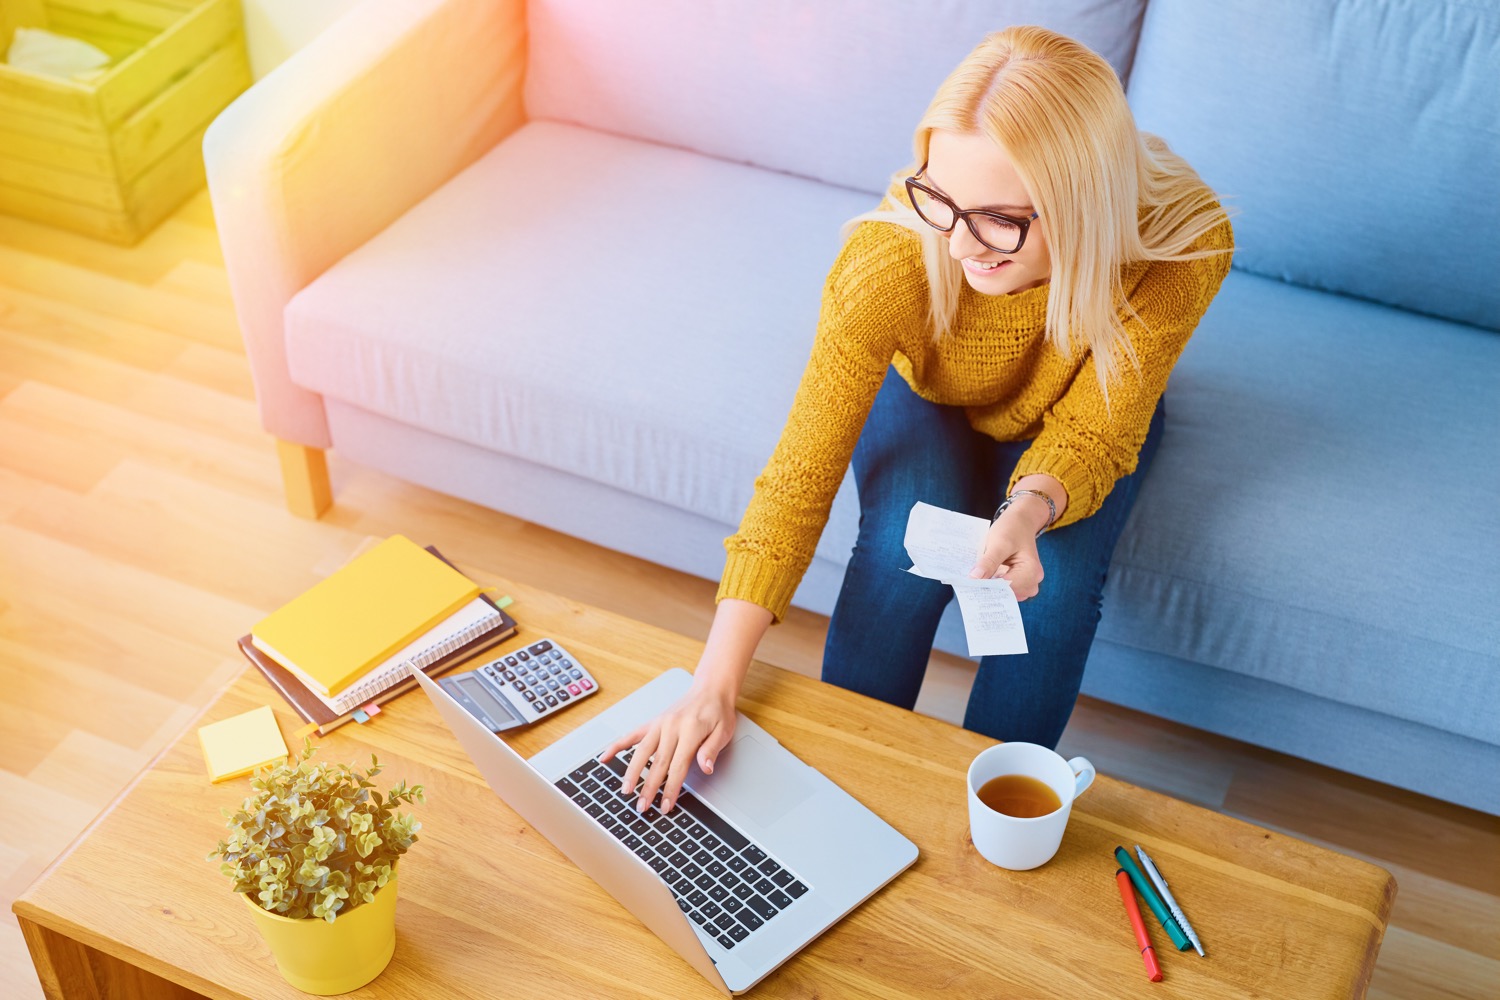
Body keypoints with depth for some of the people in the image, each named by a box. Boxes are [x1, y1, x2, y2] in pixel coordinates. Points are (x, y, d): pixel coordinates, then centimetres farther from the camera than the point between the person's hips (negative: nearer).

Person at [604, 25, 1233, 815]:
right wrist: (714, 686, -38)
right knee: (902, 551, -29)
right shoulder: (892, 257, -39)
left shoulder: (1183, 243, -36)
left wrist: (1031, 508, -48)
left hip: (1061, 416, 1)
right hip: (924, 398, -1)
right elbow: (800, 478, -33)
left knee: (1054, 584, -25)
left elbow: (1092, 431, -24)